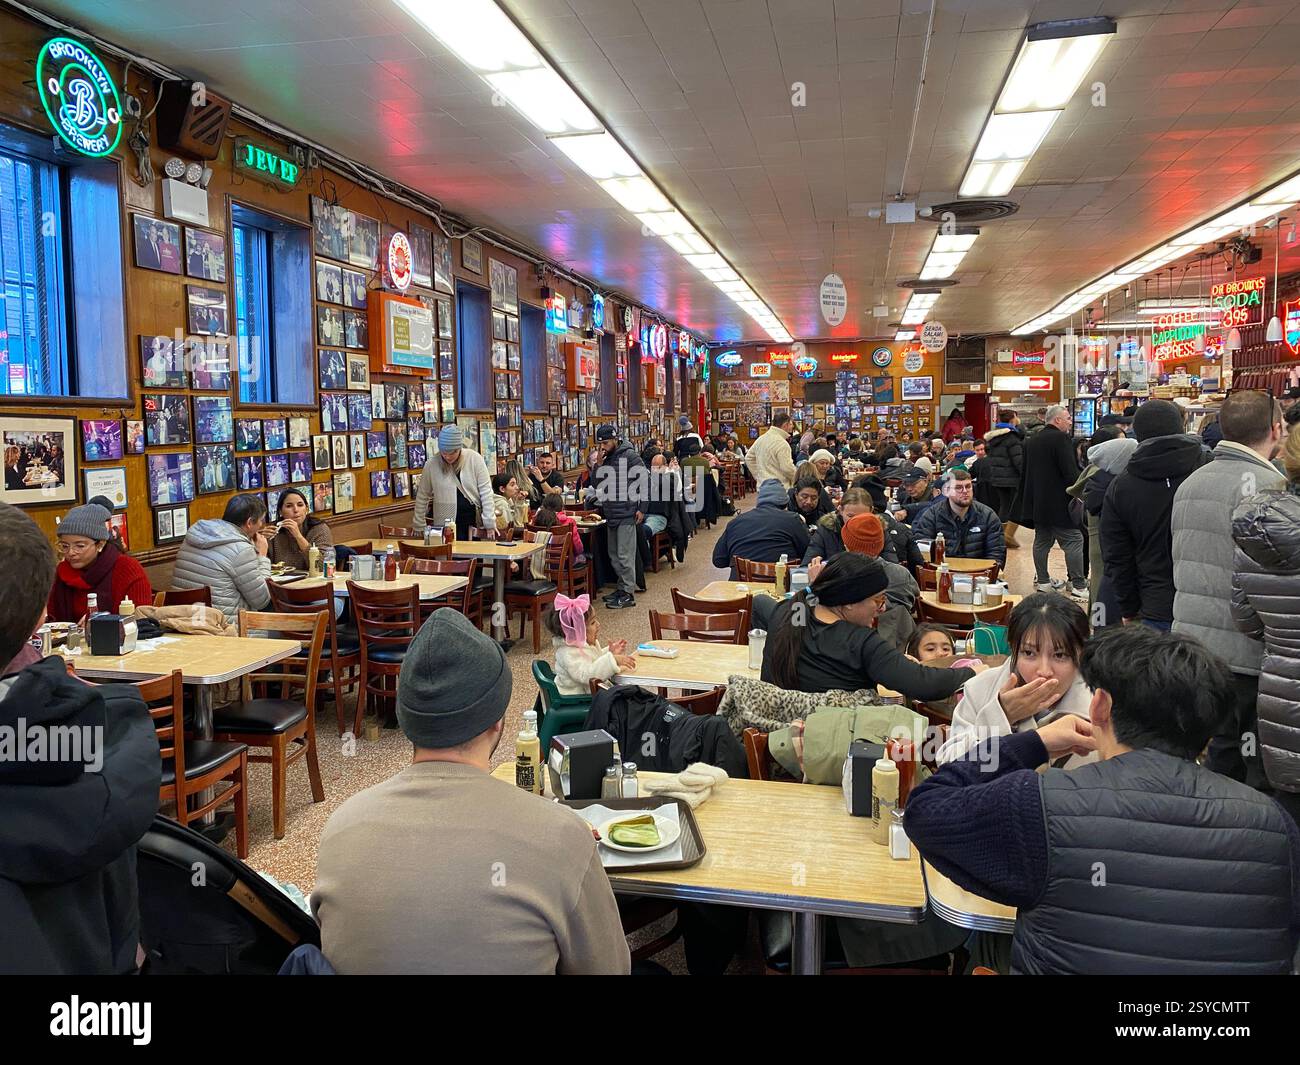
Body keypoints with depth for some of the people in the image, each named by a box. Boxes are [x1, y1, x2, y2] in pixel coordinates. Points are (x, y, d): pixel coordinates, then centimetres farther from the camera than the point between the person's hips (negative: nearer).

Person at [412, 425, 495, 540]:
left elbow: (485, 491, -5)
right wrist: (419, 526, 6)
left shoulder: (474, 459, -6)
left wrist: (489, 523, -8)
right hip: (445, 527, 0)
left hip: (475, 522, 1)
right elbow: (422, 496, 4)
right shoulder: (432, 464, -5)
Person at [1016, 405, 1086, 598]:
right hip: (1058, 503, -8)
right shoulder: (1061, 438, -12)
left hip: (1037, 502, 8)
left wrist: (1026, 503, 24)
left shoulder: (1031, 441, 13)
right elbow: (1070, 471, -19)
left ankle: (1042, 580, 20)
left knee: (1042, 541, 14)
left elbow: (1025, 473, 19)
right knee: (1074, 540, -4)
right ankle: (1078, 585, -6)